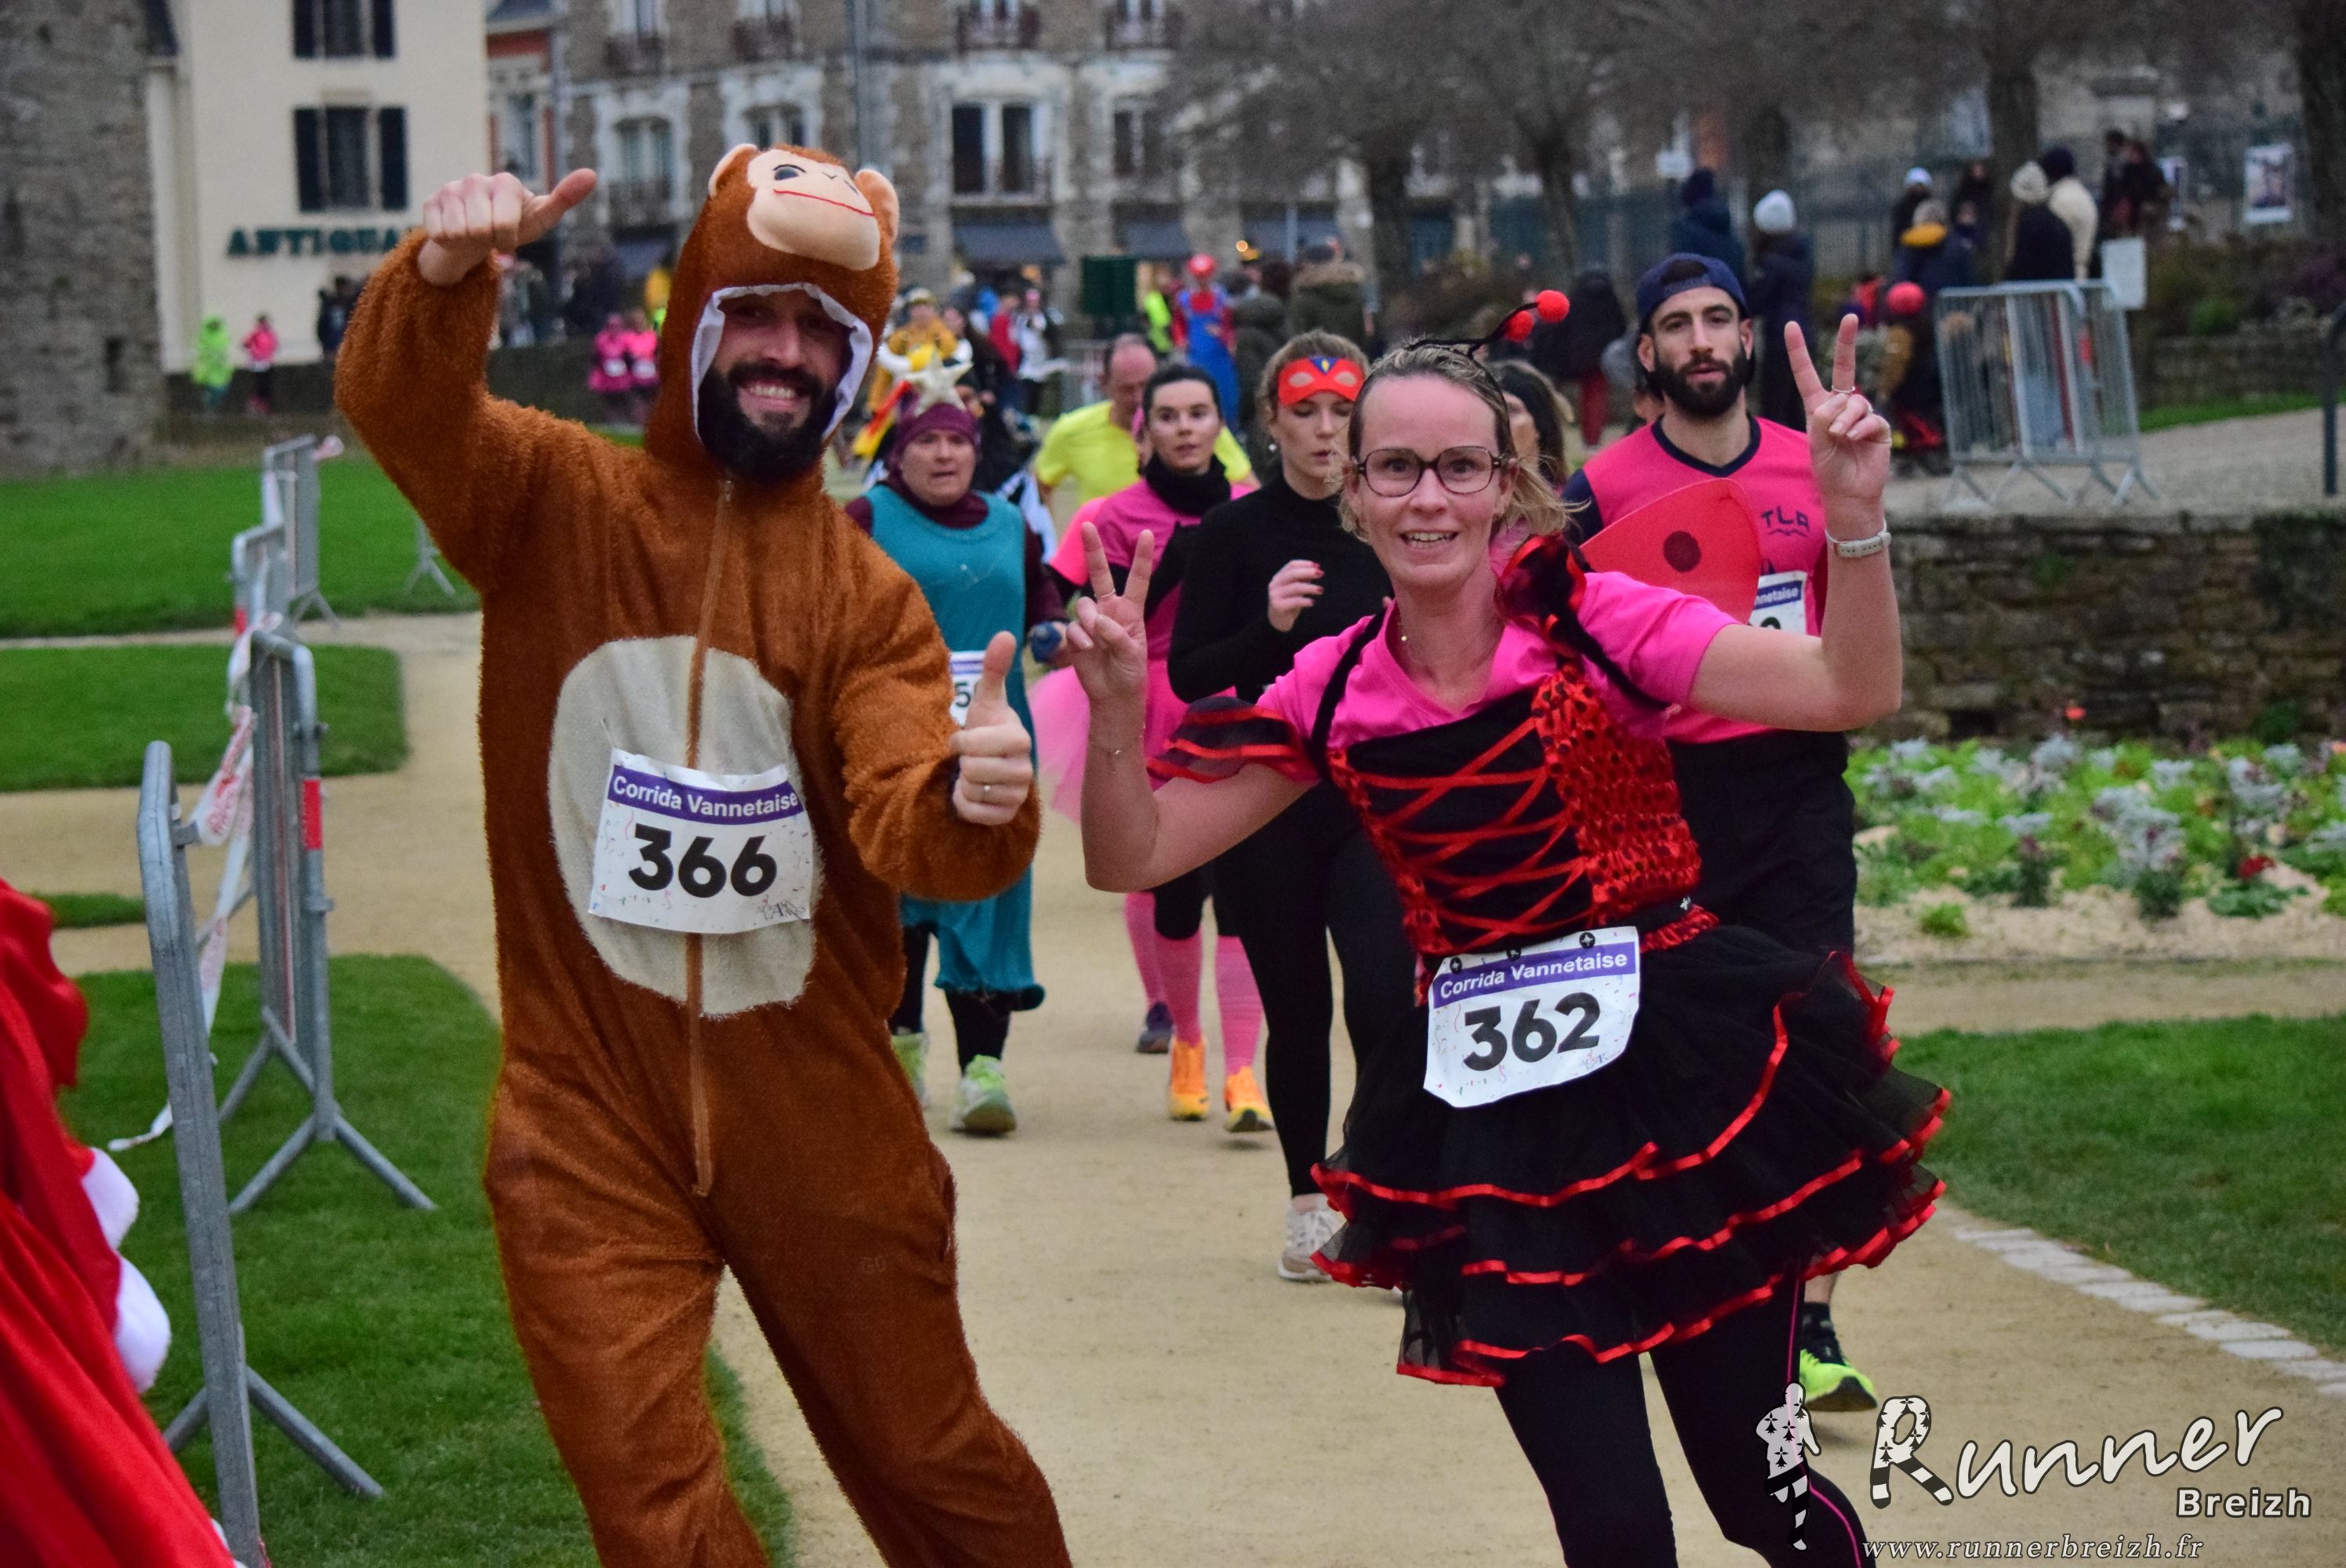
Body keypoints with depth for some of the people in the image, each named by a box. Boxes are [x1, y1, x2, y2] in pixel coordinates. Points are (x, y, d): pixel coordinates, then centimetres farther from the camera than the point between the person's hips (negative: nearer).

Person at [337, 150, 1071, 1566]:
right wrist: (447, 273, -43)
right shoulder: (557, 502, -2)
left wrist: (972, 801, -39)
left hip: (816, 1116, 1)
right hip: (590, 1115, -1)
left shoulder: (867, 593, 0)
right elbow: (399, 404, -21)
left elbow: (903, 822, -14)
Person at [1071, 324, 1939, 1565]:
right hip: (1492, 1113, 2)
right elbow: (1133, 856, 5)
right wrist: (1117, 708, -13)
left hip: (1682, 1065, -2)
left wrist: (1854, 518, -30)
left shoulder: (1593, 621, -6)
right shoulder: (1334, 693, 3)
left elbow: (1854, 691, -15)